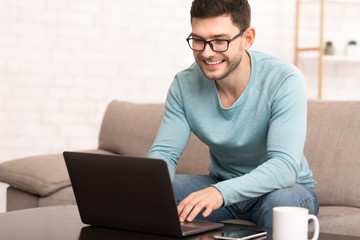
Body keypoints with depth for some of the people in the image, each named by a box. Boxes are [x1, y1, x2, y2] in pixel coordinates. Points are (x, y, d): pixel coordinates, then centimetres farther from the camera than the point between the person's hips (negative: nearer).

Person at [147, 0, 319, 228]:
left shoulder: (285, 80, -24)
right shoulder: (184, 84, -10)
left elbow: (285, 165, -33)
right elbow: (163, 152, -10)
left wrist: (221, 192, -50)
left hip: (285, 186, -3)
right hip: (221, 183, 3)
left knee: (281, 202, -37)